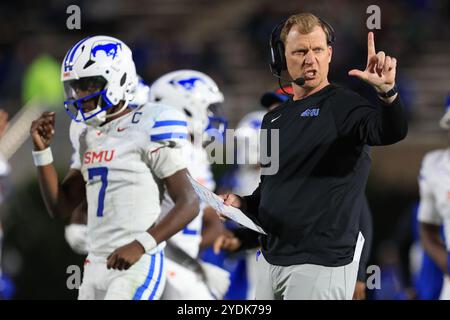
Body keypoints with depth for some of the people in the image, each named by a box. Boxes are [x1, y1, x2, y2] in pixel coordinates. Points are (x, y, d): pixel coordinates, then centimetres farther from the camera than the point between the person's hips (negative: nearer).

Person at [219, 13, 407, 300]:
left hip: (322, 263, -7)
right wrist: (242, 204, 4)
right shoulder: (274, 119, 14)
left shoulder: (344, 106, -8)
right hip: (271, 259, 7)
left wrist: (387, 92, -47)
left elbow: (392, 132, -28)